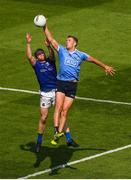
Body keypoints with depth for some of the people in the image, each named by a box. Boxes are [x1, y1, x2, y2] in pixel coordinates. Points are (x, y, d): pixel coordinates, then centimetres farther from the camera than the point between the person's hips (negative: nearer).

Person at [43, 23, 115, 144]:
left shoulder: (80, 55, 10)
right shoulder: (62, 51, 8)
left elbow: (93, 60, 25)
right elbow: (50, 39, 3)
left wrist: (105, 67, 34)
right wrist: (45, 27, -6)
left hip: (72, 85, 1)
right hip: (61, 83, -1)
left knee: (65, 110, -3)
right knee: (58, 107, -17)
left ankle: (59, 132, 0)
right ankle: (57, 130, -23)